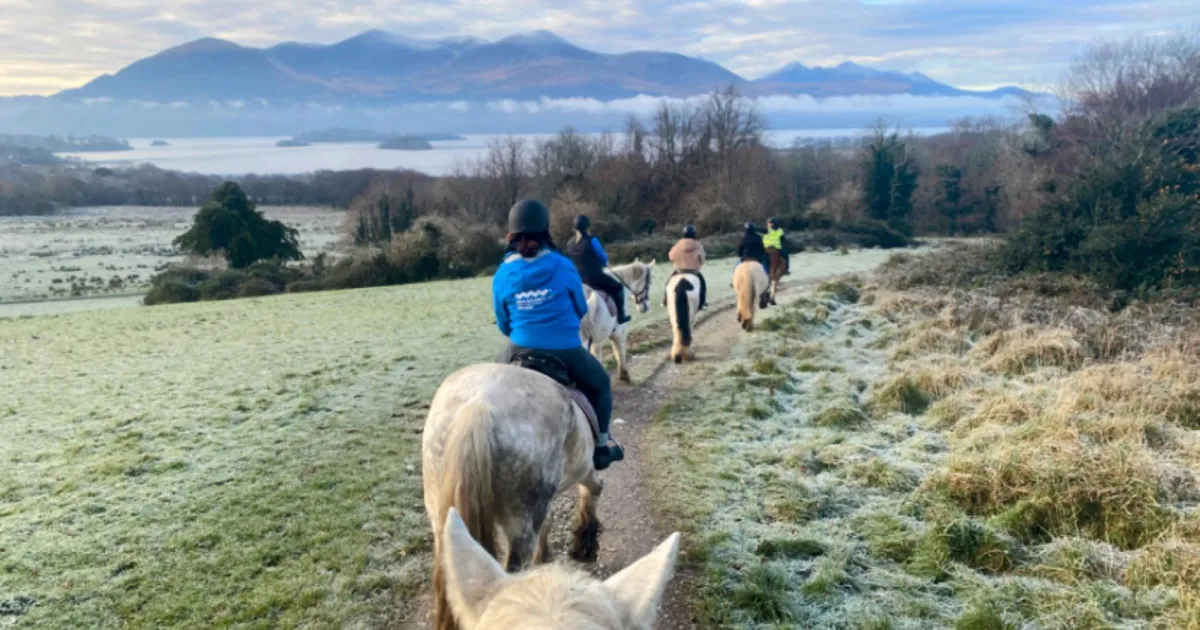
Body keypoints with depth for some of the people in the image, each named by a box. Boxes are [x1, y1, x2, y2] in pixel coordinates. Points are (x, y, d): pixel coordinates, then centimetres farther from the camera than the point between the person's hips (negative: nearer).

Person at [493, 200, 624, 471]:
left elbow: (503, 324, 7)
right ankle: (600, 446, 27)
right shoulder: (562, 266, -9)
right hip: (566, 352, -2)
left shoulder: (502, 275, -4)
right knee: (600, 384, 26)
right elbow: (581, 309, 5)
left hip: (520, 352, 2)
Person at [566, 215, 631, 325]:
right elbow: (603, 258, -6)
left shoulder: (570, 243, 1)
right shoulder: (591, 240, -17)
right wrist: (605, 262, 17)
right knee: (618, 287, 13)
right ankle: (620, 316, 12)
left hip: (578, 279, 7)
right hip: (595, 277, -7)